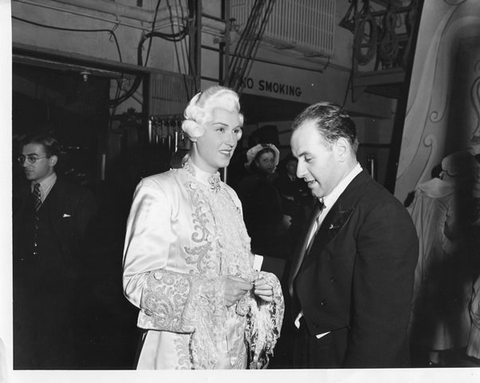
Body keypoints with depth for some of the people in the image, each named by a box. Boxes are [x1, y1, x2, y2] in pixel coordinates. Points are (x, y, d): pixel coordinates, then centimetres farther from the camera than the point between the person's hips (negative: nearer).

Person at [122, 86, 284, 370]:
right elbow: (136, 279, -15)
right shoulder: (158, 190, -11)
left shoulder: (230, 196, 9)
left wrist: (260, 284, -5)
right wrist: (209, 290, -23)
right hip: (181, 348, -6)